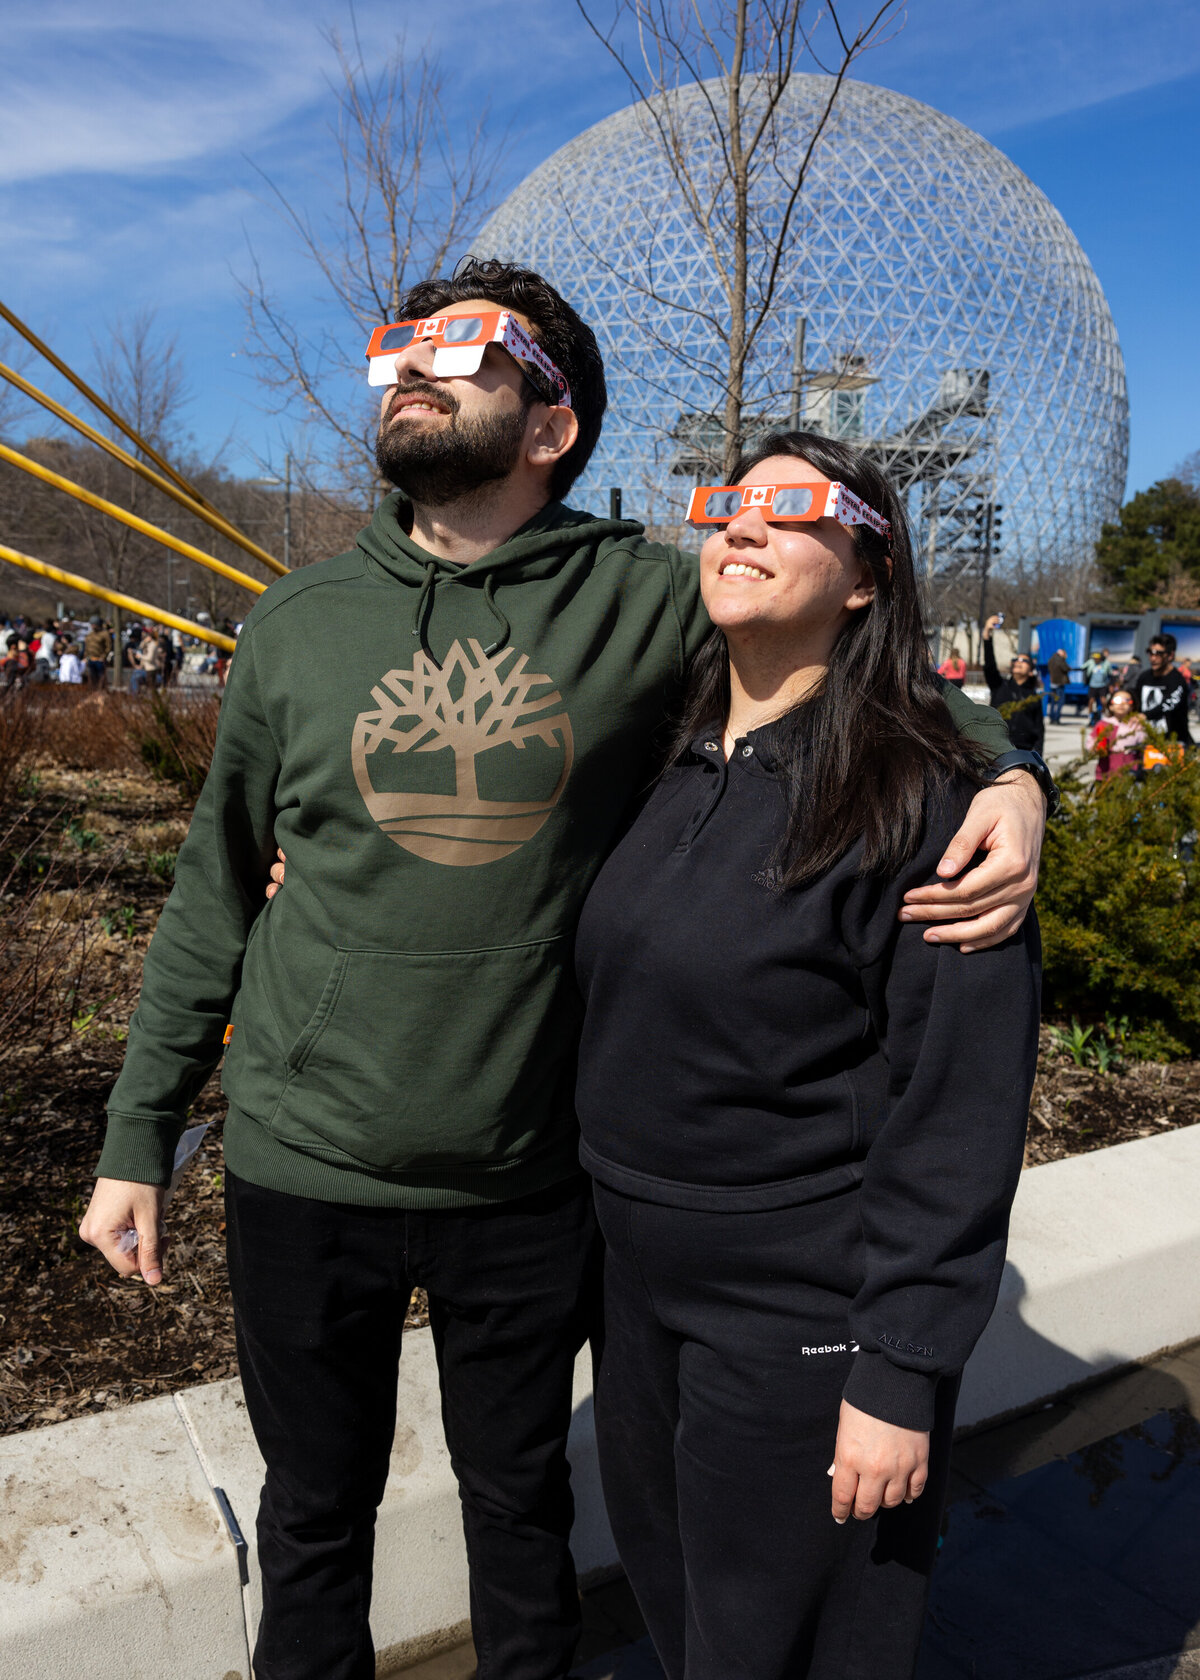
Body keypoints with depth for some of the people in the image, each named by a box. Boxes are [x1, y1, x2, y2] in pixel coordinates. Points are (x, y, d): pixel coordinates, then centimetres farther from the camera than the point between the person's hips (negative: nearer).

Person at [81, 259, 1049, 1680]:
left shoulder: (648, 602, -9)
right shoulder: (297, 624, -2)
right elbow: (215, 898, 4)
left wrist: (1007, 773, -18)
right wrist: (137, 1137, 6)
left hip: (530, 1183, -1)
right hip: (306, 1173, 2)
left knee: (520, 1496, 23)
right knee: (316, 1507, 22)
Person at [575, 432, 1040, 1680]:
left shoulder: (921, 798, -17)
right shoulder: (672, 771, 3)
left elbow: (960, 1106, -18)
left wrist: (903, 1373, -17)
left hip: (806, 1316, -6)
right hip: (641, 1281, 6)